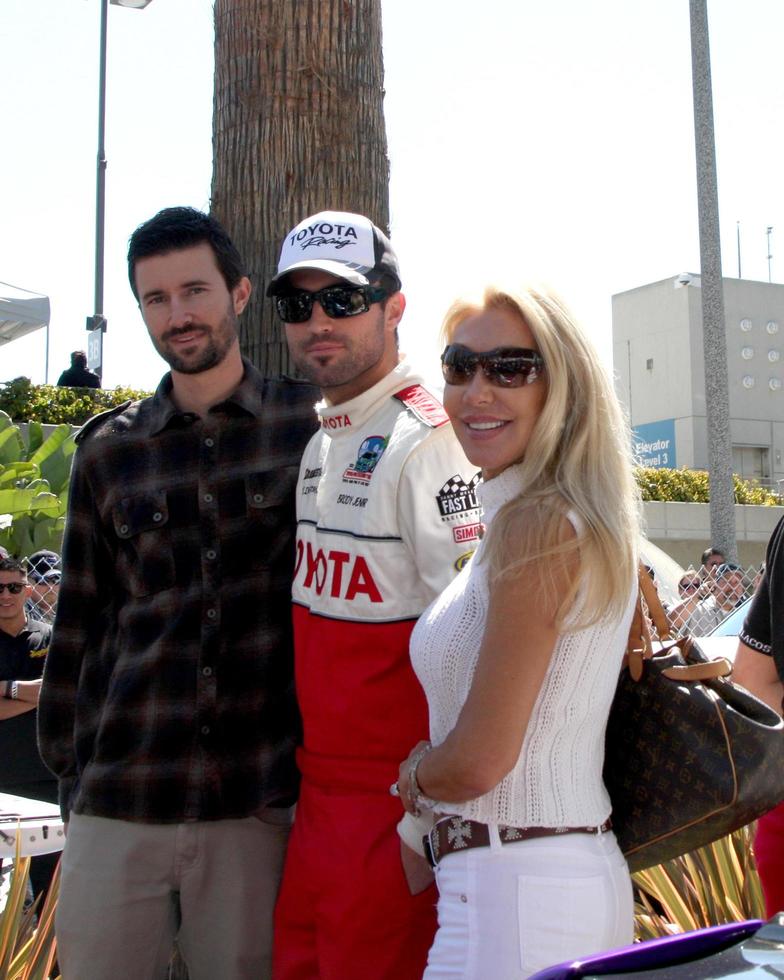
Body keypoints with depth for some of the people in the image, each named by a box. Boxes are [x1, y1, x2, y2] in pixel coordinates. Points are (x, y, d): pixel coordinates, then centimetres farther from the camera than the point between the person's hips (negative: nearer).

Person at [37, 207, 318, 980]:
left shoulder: (311, 426, 0)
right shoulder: (108, 451, 8)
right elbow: (80, 626, 13)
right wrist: (69, 770, 12)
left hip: (257, 805, -2)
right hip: (116, 806, 2)